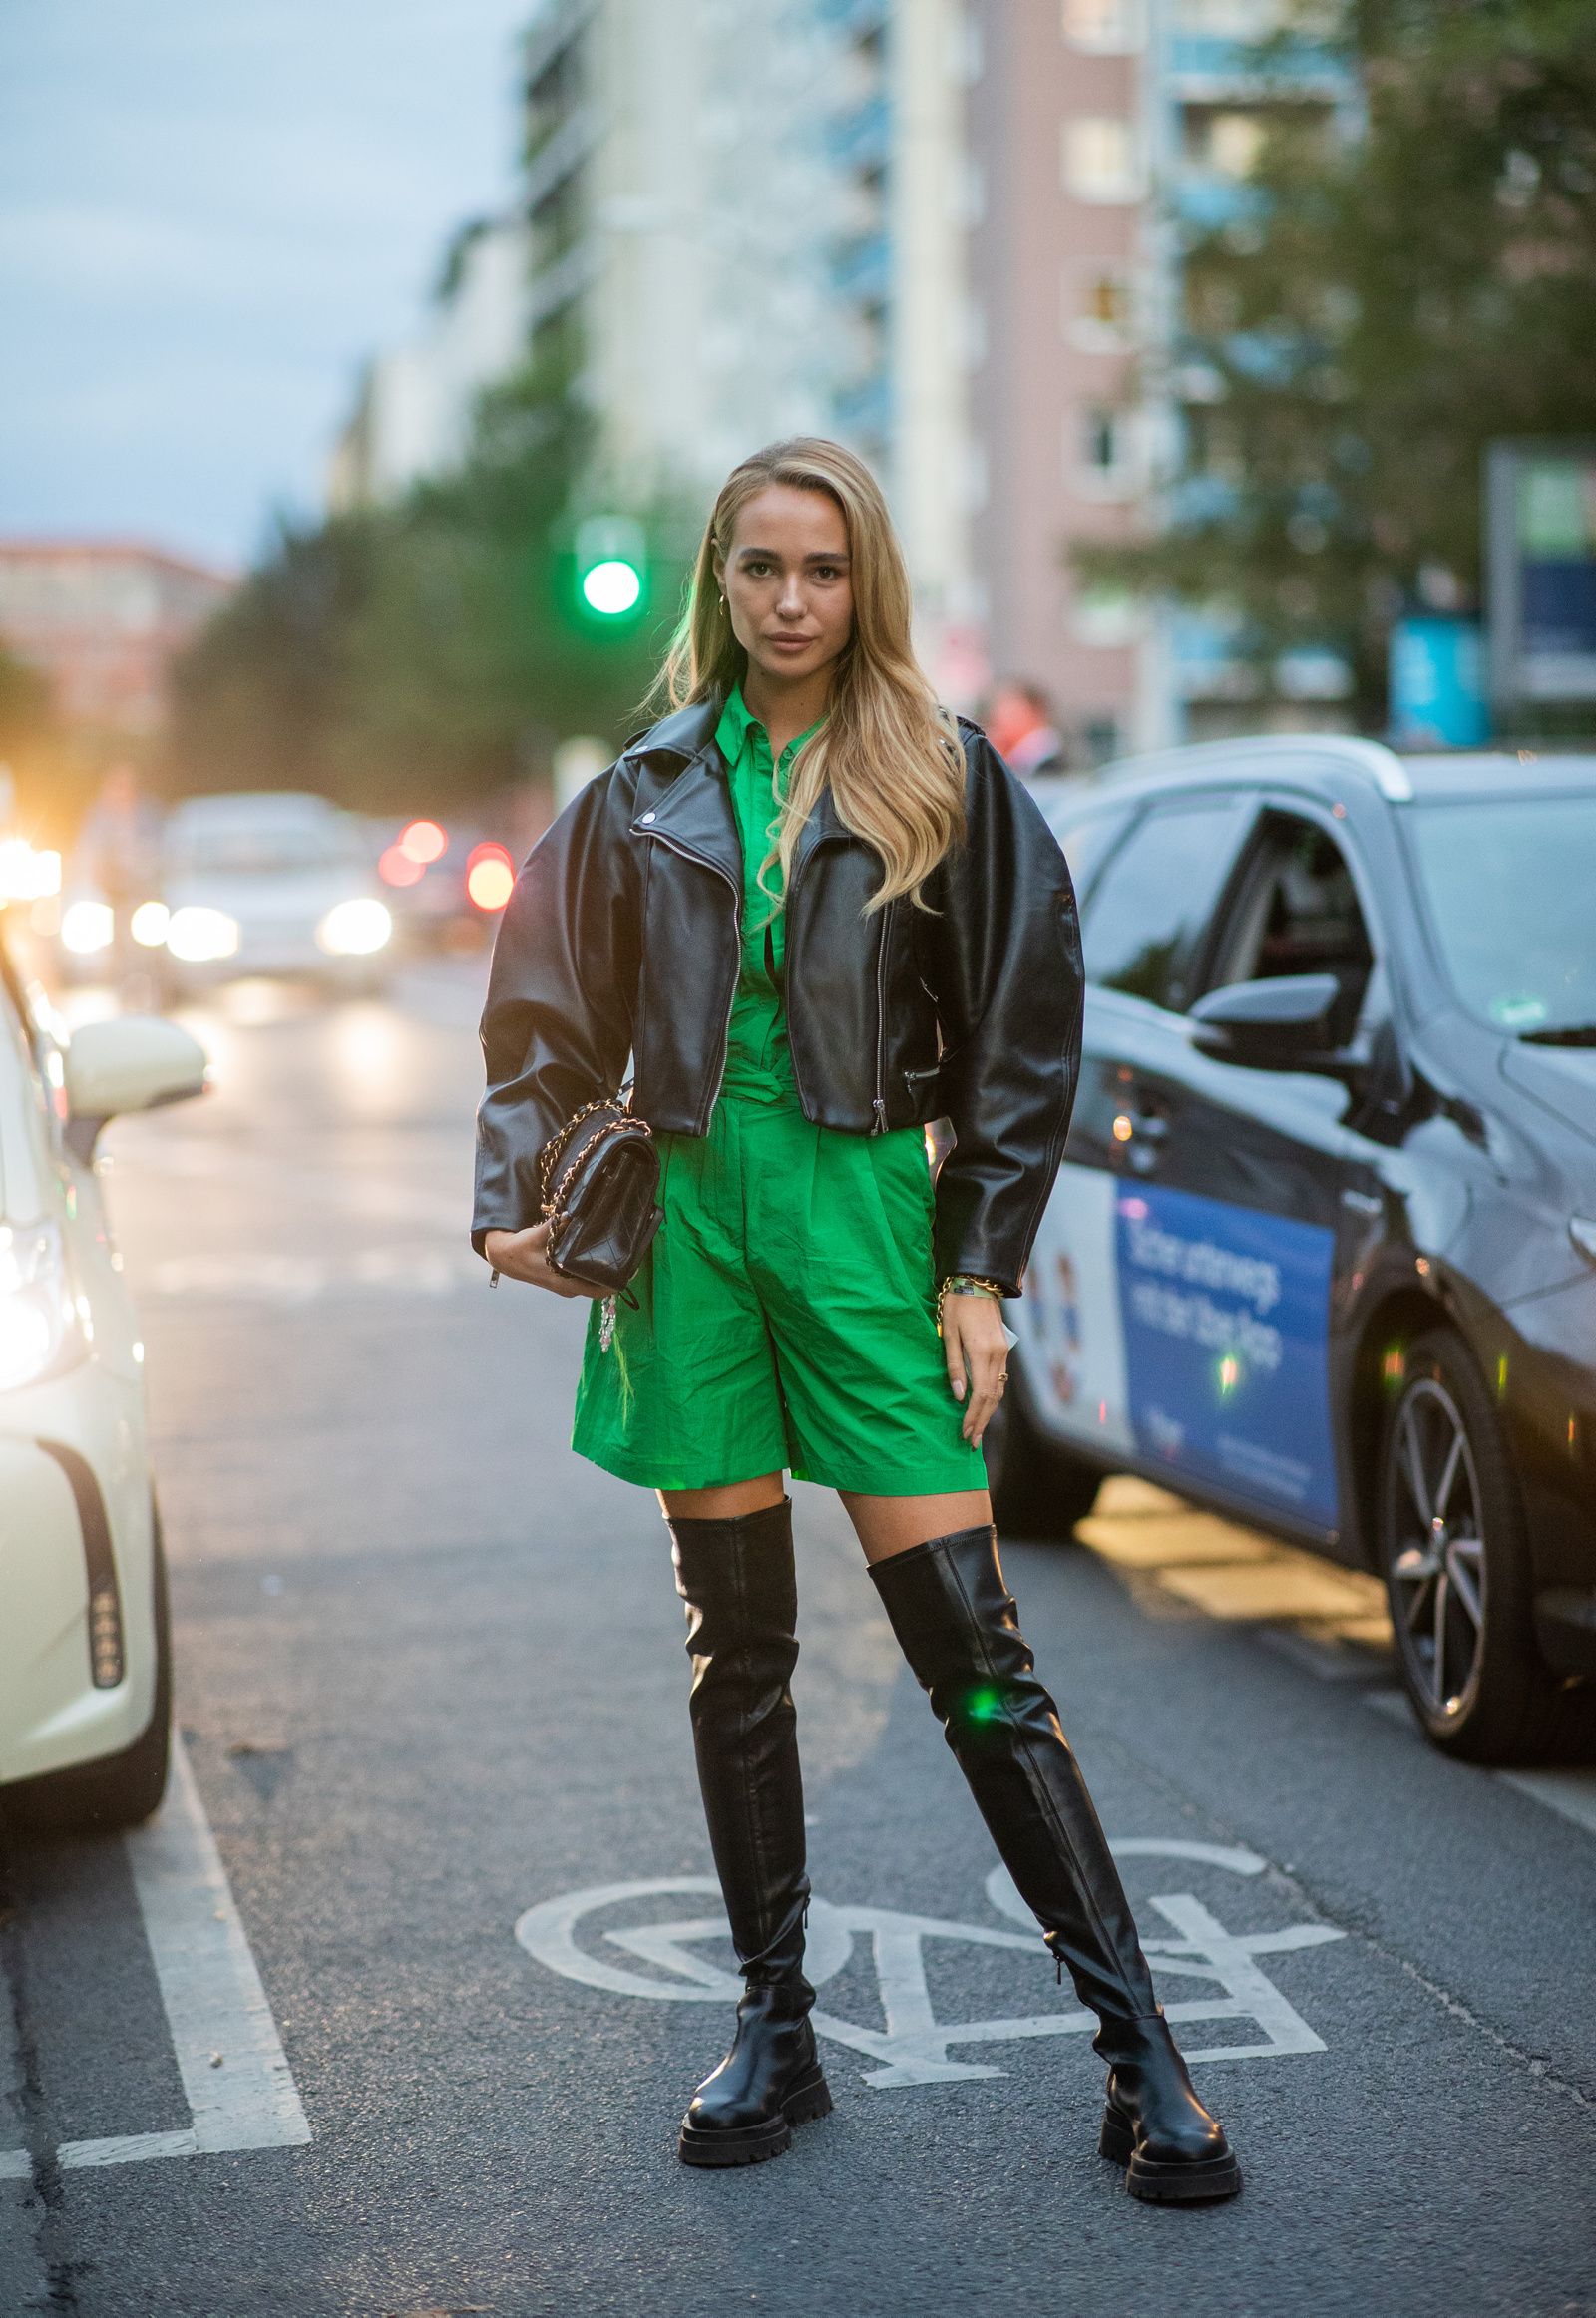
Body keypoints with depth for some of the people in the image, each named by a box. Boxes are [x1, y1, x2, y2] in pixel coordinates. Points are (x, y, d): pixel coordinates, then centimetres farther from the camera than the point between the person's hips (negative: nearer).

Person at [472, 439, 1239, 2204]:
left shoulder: (947, 784, 3)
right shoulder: (649, 794, 10)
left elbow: (1020, 1045, 2)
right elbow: (552, 1019, 15)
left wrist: (977, 1272, -4)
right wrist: (515, 1195, 0)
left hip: (866, 1205, -3)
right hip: (690, 1212, 3)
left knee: (968, 1644, -7)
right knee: (736, 1645, 8)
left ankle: (1139, 2052, -1)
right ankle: (773, 2026, 20)